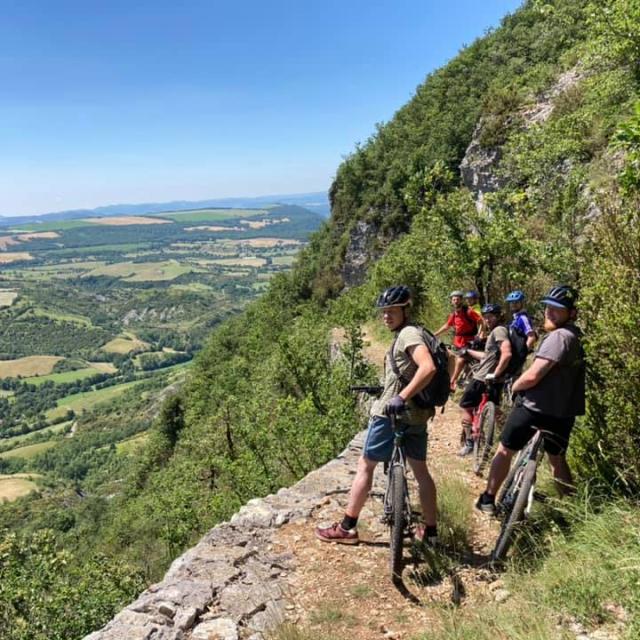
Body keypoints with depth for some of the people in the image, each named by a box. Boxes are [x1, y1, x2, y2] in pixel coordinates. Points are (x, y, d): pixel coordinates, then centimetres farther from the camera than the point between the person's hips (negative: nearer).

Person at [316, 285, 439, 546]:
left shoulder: (408, 334, -15)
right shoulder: (417, 333, 14)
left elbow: (428, 368, -31)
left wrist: (401, 397, -36)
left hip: (392, 414, -9)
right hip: (418, 415, 9)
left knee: (365, 466, 3)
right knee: (421, 471, 16)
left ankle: (347, 528, 10)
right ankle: (430, 531, 24)